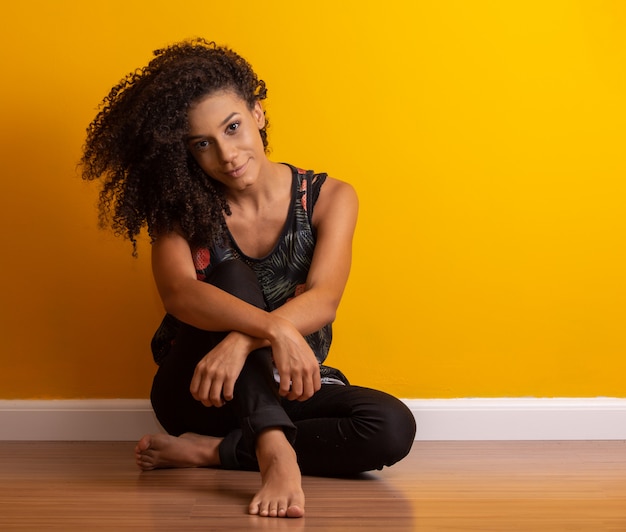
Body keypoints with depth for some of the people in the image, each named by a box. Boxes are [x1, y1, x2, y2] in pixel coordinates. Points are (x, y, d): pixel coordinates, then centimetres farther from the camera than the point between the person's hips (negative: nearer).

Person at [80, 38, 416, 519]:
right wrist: (275, 329, -46)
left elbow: (323, 300, -21)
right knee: (233, 275, -30)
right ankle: (275, 451, -48)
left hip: (280, 390, 2)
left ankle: (211, 451, -24)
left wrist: (242, 342, -41)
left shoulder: (329, 198, -4)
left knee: (394, 428, -27)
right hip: (194, 388, -1)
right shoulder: (183, 207, -6)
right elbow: (179, 293, -28)